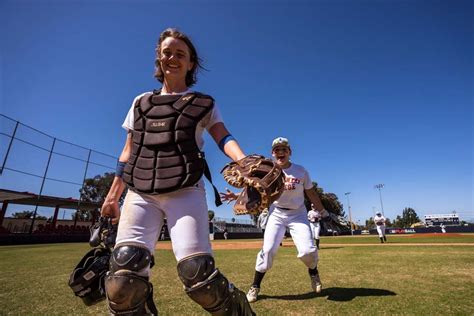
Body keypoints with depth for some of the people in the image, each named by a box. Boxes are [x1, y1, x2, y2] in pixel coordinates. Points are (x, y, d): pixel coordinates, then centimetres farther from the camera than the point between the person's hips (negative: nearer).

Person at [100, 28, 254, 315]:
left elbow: (224, 138, -2)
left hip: (185, 190, -3)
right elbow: (129, 151, 20)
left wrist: (244, 162, -24)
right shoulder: (141, 103, 22)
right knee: (125, 270, -14)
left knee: (196, 270, -15)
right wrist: (112, 195, 14)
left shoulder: (203, 104, 14)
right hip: (140, 192, 3)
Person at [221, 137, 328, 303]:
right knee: (268, 250, -10)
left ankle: (313, 274, 26)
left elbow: (311, 193, 4)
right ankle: (255, 287, 11)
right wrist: (236, 196, -18)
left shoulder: (301, 171, -6)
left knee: (307, 251, -11)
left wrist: (322, 211, 10)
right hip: (276, 214, 0)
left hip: (298, 214, 0)